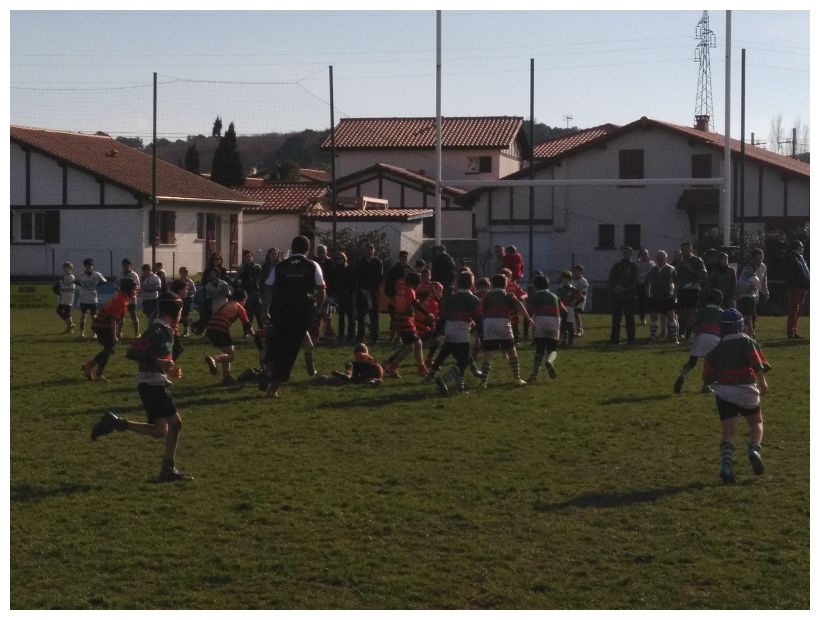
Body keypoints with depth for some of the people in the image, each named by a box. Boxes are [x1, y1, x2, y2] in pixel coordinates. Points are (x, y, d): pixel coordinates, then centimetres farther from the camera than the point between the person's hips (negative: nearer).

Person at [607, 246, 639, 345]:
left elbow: (635, 281, -6)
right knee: (616, 318, 2)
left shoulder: (634, 267, 5)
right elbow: (610, 280, 9)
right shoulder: (616, 266, 14)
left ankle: (631, 339, 2)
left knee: (629, 318, -1)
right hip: (617, 296, 3)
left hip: (629, 296, -3)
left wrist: (624, 288, -18)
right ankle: (614, 338, 5)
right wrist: (614, 288, -11)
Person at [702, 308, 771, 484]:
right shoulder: (748, 342, 4)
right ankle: (754, 449, -7)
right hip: (747, 390, -1)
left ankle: (726, 463, -20)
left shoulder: (716, 350, 11)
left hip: (723, 392, 1)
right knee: (756, 422, 19)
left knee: (728, 431, 0)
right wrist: (762, 382, -21)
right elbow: (758, 364, -14)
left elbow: (708, 377, 13)